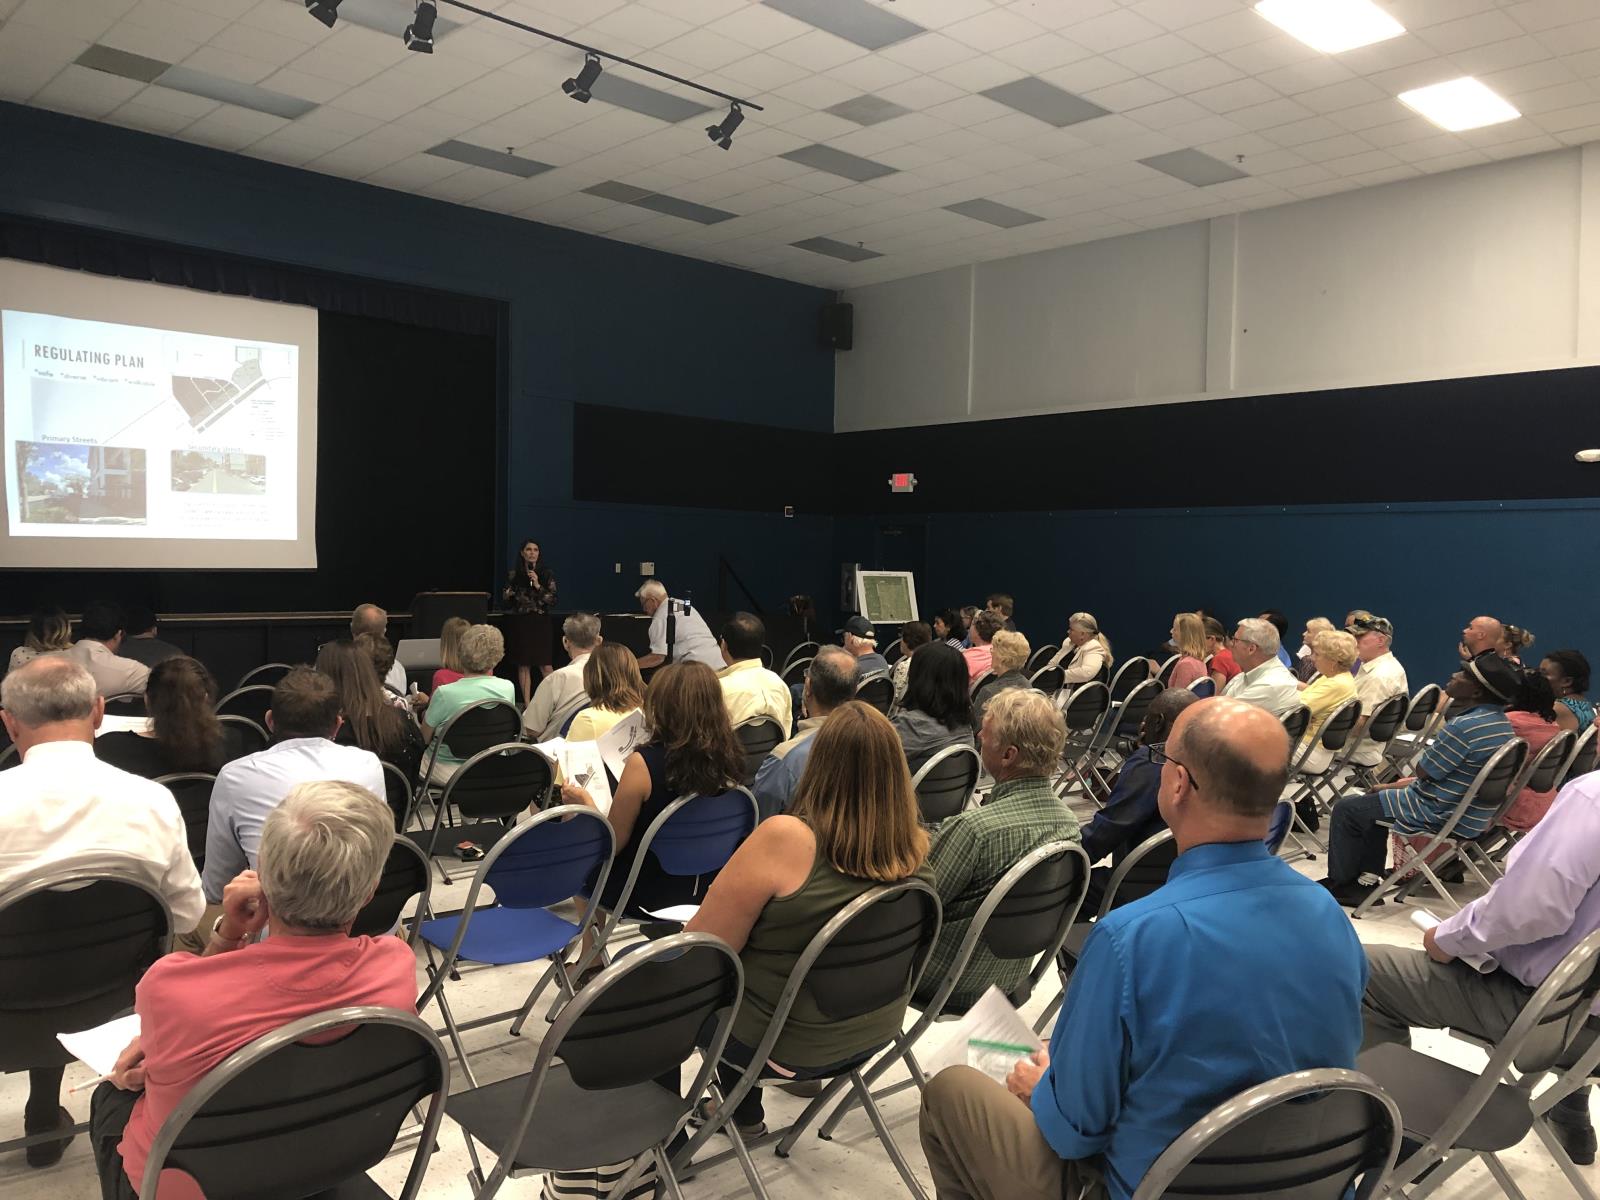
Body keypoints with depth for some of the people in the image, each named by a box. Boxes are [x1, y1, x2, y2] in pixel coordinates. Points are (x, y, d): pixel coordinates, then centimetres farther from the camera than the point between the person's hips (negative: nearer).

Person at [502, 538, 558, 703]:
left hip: (540, 622, -1)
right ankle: (526, 703, 9)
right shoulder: (513, 574, 4)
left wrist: (538, 585, -15)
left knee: (545, 665, -7)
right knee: (523, 665, 3)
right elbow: (505, 599, 10)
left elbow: (552, 600, -5)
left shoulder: (547, 574, 1)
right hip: (519, 623, 1)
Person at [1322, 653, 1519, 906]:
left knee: (1347, 808, 2)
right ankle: (1367, 879, 21)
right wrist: (1409, 783, 13)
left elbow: (1423, 771, -15)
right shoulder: (1502, 723, 4)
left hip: (1441, 817, -10)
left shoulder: (1465, 726, -28)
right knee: (1375, 799, 25)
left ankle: (1338, 883, 14)